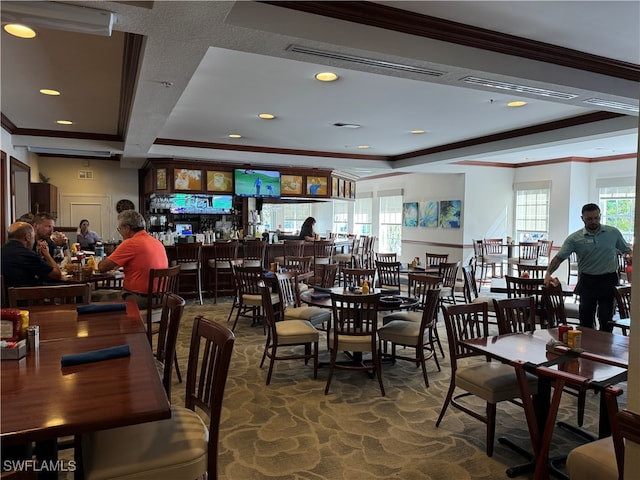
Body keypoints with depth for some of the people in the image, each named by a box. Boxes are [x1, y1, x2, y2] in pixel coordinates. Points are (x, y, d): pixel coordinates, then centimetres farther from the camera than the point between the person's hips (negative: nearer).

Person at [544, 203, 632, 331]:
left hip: (608, 281, 0)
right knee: (585, 319, 7)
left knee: (606, 319, 3)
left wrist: (631, 256, -10)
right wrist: (548, 274, -24)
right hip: (587, 282, 0)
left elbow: (626, 249, 14)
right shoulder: (575, 238, -4)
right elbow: (559, 258, -9)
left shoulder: (613, 233, 2)